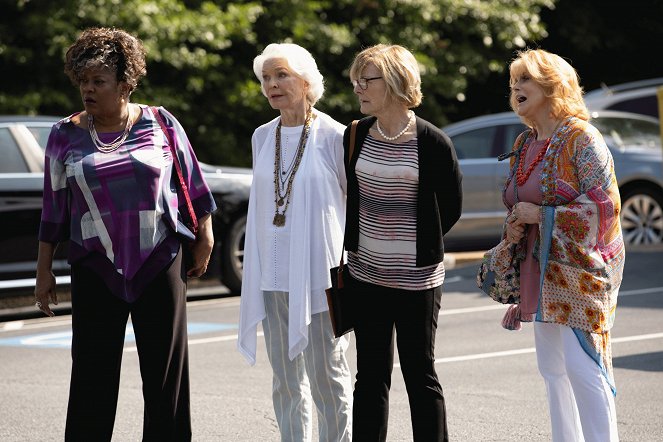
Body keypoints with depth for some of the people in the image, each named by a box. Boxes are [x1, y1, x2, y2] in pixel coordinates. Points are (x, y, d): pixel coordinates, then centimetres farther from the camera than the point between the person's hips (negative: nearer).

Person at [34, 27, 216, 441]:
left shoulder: (160, 123, 0)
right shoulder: (66, 135, 3)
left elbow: (192, 182, 8)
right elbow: (54, 207, 7)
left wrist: (205, 235, 9)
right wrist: (44, 270, 7)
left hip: (160, 263, 0)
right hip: (97, 268, 1)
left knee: (166, 370, 4)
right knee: (93, 375, 1)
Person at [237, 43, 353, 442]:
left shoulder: (334, 136, -6)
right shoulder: (263, 137, 11)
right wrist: (254, 271, 16)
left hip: (320, 275, -5)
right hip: (272, 278, 5)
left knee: (327, 378, -2)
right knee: (286, 381, 9)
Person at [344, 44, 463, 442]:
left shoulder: (433, 143, -11)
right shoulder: (356, 136, 3)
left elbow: (451, 206, -1)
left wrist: (418, 245, 4)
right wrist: (360, 242, 11)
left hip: (416, 277, -5)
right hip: (366, 274, 5)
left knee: (420, 373, 3)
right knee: (370, 375, 10)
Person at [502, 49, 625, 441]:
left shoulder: (580, 137, -11)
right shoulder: (524, 144, 14)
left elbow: (605, 203, -17)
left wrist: (541, 215, -17)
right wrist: (515, 228, 3)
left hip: (578, 268, -8)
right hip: (540, 269, 8)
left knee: (582, 365, -12)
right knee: (553, 368, 10)